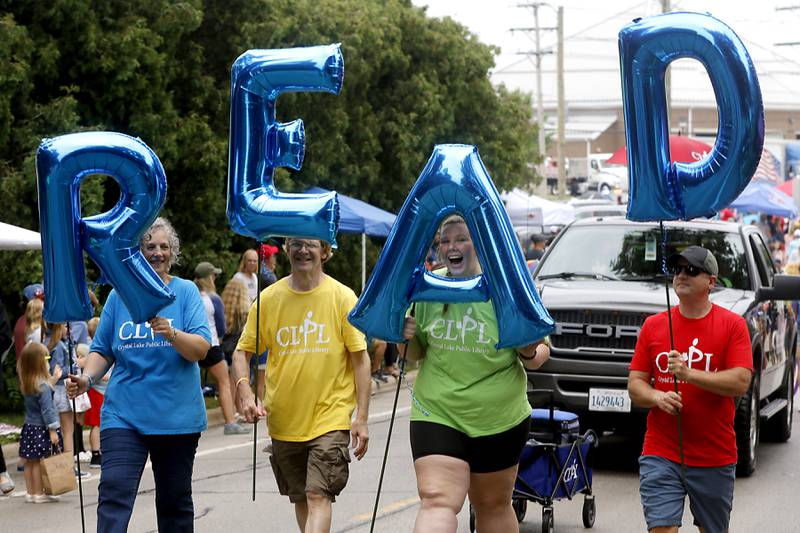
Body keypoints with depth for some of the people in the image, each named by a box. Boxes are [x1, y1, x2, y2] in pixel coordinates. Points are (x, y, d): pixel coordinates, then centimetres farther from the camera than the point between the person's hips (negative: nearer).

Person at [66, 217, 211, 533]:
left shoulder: (186, 291, 0)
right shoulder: (119, 295, 6)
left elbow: (201, 349, -10)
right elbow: (102, 351, 12)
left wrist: (172, 334, -28)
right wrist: (87, 378, -7)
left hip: (177, 415, 0)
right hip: (123, 413, 1)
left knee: (175, 500, 11)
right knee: (114, 492, -15)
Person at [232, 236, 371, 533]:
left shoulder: (342, 297, -4)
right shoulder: (269, 298, 1)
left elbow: (360, 358, -2)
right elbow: (242, 351, 7)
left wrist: (361, 418, -7)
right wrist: (244, 389, -13)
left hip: (330, 417, -3)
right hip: (284, 420, 3)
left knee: (318, 496, -14)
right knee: (300, 499, 14)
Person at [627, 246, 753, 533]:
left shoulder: (733, 324, -2)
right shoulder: (653, 325, 6)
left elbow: (741, 382, -12)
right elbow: (635, 384, 6)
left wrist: (689, 374, -22)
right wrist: (657, 397, -16)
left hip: (715, 458, -1)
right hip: (660, 455, 1)